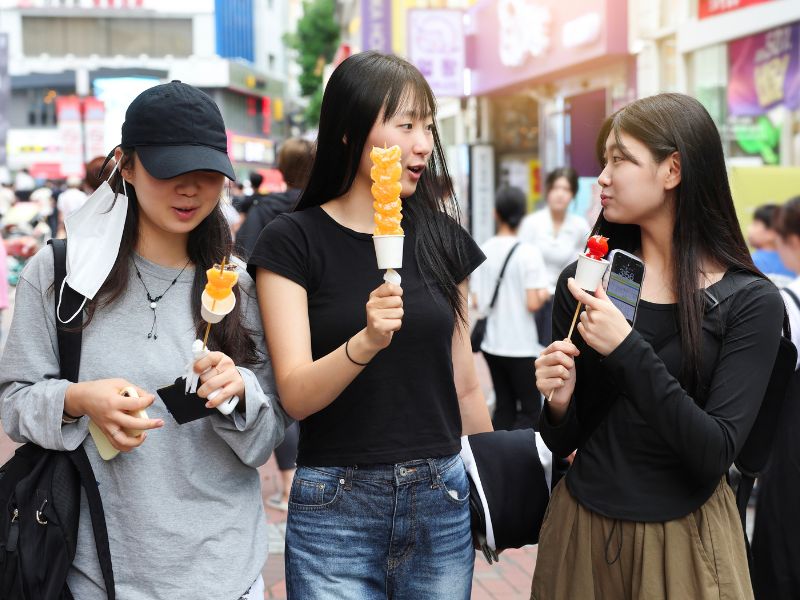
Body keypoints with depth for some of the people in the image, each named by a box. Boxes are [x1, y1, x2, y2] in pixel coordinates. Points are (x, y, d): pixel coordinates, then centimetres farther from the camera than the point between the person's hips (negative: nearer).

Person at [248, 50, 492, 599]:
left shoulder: (443, 239, 4)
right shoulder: (293, 240, -6)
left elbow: (463, 383, 11)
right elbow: (296, 395, -15)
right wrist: (365, 342, -32)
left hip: (442, 500, 4)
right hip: (336, 507, -3)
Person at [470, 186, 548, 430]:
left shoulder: (483, 250, -1)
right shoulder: (529, 253, -13)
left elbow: (476, 302, 0)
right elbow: (533, 303, -17)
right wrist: (543, 295, 3)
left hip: (491, 343, 5)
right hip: (521, 345, -5)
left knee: (504, 407, 16)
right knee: (530, 410, 5)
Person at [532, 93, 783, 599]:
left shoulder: (750, 303, -12)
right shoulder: (584, 280, -3)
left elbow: (716, 454, -20)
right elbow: (565, 442, 3)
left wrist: (627, 351, -27)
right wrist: (559, 403, -19)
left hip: (685, 537, -3)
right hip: (582, 530, 3)